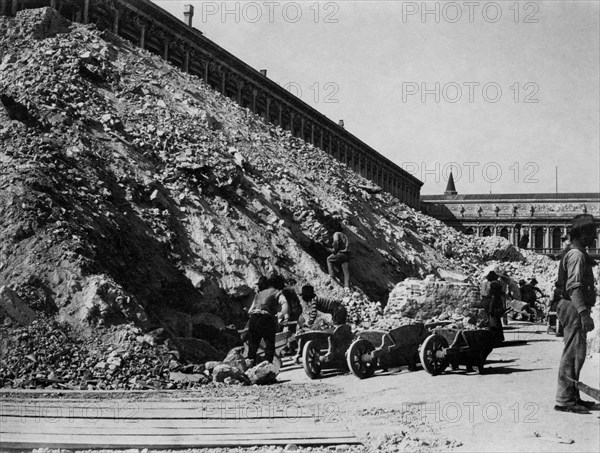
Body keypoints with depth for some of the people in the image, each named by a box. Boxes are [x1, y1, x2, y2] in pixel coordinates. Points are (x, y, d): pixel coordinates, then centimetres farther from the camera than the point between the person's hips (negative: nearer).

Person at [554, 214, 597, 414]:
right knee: (574, 354, -10)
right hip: (575, 309, -11)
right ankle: (564, 399, -8)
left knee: (575, 354, 15)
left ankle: (572, 397, 22)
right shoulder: (576, 255, -15)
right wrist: (584, 313, -29)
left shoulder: (578, 253, 18)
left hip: (575, 309, 11)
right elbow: (574, 286, -24)